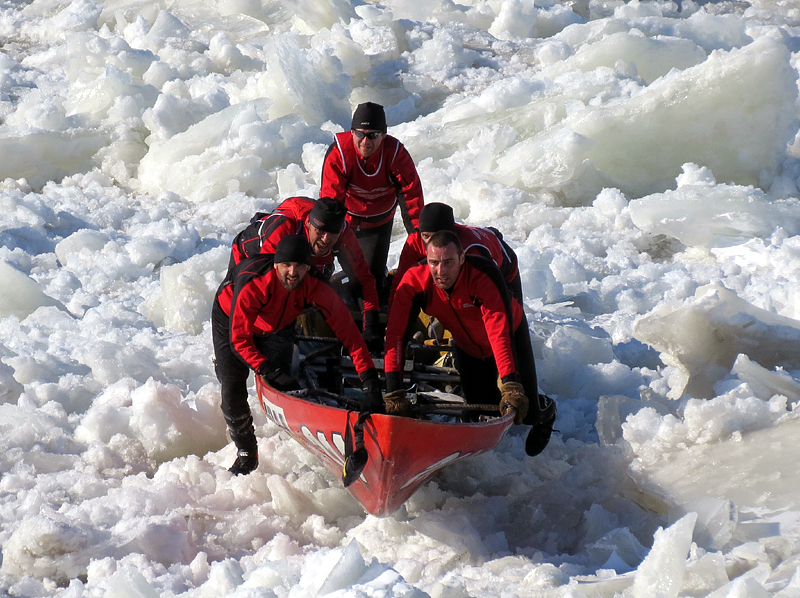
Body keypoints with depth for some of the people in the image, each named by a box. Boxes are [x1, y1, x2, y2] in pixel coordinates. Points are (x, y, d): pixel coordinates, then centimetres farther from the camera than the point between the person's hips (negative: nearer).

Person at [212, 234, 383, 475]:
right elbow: (239, 339, -37)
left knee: (282, 388, -11)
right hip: (230, 318, -2)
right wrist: (269, 371, -46)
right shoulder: (251, 285, -43)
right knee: (232, 388, -9)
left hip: (278, 326, 3)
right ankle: (246, 453, 11)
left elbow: (348, 332, -34)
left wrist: (370, 380, -41)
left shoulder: (316, 288, -34)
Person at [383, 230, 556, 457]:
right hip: (467, 348, 3)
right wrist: (393, 388, -43)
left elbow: (500, 331, -48)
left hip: (512, 336, -3)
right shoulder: (415, 280, -31)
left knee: (525, 412, -4)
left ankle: (545, 411, 34)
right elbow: (396, 332, -34)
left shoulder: (484, 275, -40)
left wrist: (510, 384, -58)